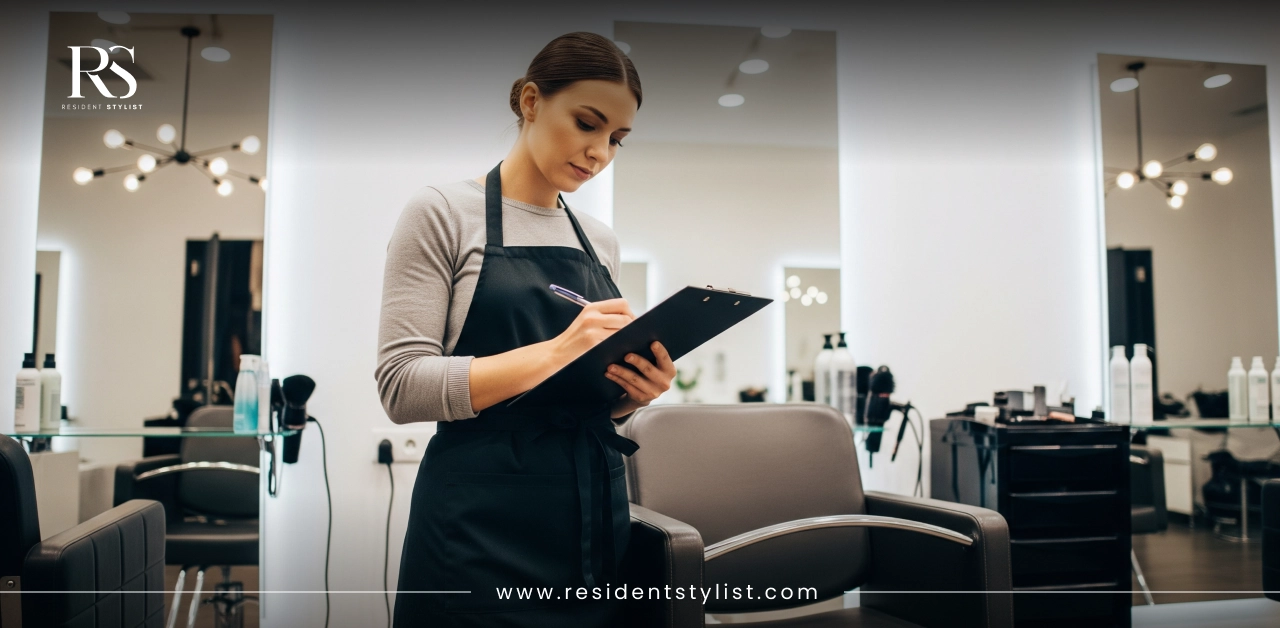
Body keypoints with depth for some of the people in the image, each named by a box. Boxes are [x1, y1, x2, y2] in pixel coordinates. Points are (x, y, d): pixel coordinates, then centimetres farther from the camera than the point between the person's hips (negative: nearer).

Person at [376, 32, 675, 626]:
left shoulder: (601, 241, 11)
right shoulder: (443, 213, -4)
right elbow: (402, 386, -13)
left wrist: (634, 390, -5)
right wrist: (556, 351, -23)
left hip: (594, 520, 6)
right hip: (483, 528, -5)